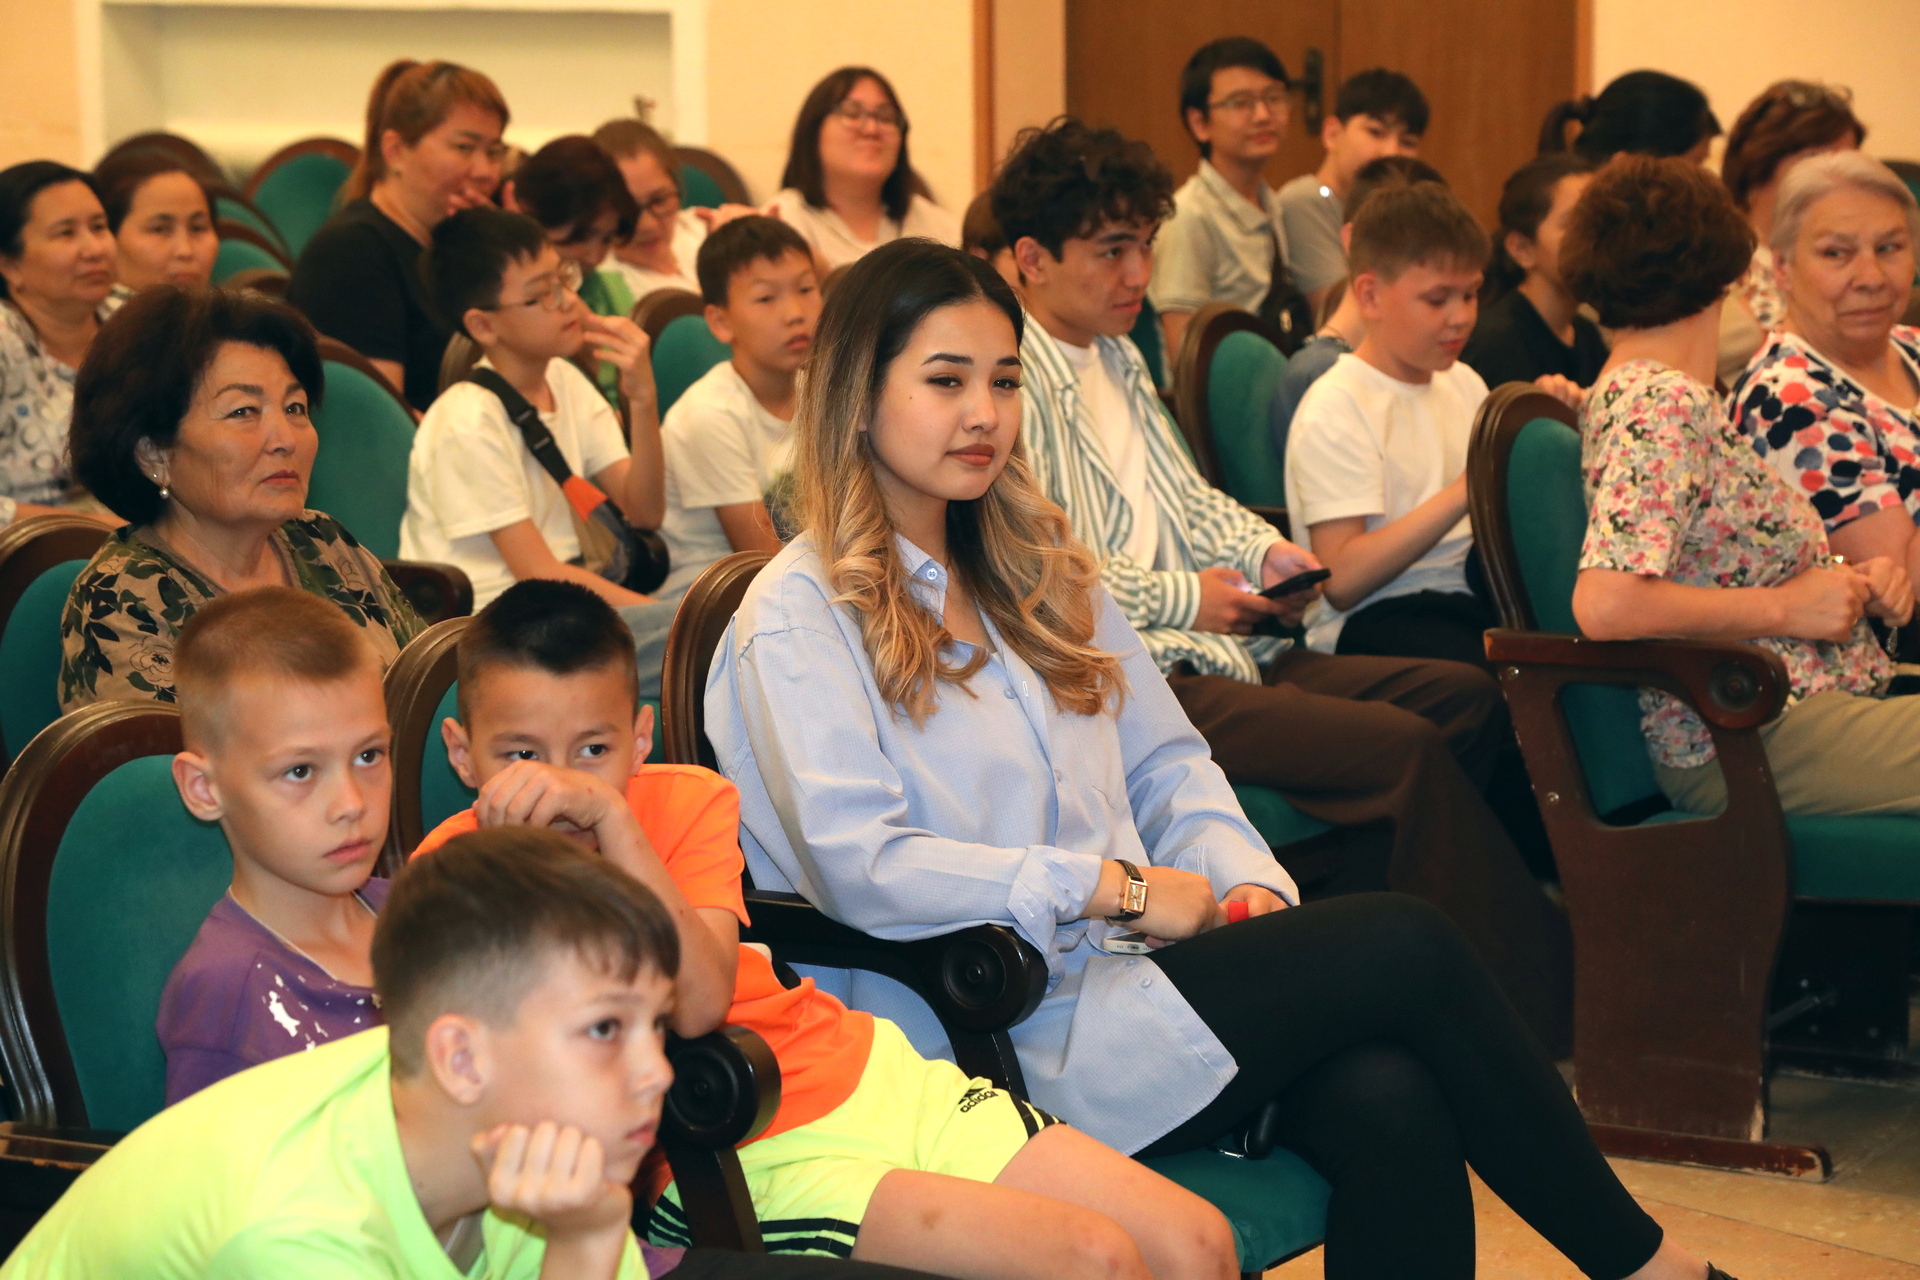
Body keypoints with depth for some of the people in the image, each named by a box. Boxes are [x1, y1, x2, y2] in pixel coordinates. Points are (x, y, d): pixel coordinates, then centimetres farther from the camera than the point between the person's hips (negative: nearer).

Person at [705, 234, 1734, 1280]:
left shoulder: (1039, 569, 20)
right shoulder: (796, 621, -5)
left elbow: (1165, 765, 20)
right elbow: (859, 867, -16)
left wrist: (1247, 882, -1)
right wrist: (1118, 885, -15)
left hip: (1121, 972, 7)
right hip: (999, 1041, -7)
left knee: (1391, 1100, -26)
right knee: (1402, 947, -19)